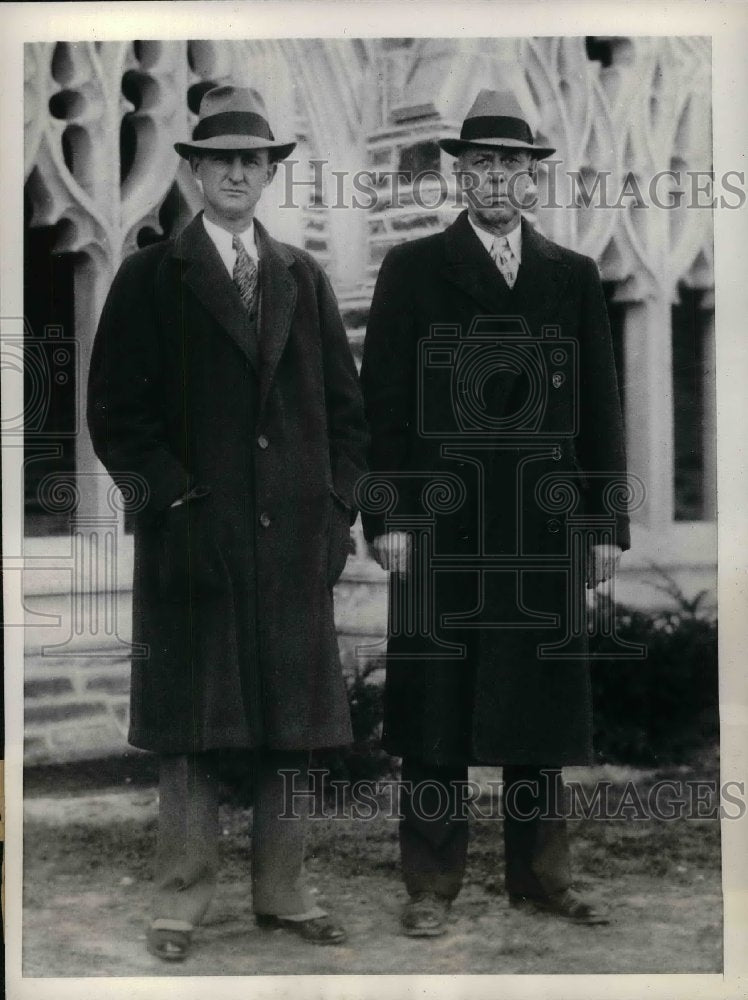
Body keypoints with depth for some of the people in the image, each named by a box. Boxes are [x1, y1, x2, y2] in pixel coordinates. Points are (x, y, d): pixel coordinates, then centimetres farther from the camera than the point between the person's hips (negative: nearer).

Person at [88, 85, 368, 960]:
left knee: (290, 725, 8)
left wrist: (337, 505, 3)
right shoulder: (151, 278, 2)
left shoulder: (303, 279, 13)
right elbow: (115, 411, -3)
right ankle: (181, 898, 13)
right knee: (190, 730, 2)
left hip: (296, 536, 3)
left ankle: (282, 893, 19)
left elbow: (344, 405, 14)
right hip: (191, 539, -3)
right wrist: (179, 498, -10)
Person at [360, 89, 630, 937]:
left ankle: (540, 876, 19)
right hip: (441, 523, -2)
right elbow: (383, 399, 0)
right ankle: (430, 886, 11)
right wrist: (386, 517, -7)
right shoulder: (412, 269, 5)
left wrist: (607, 522, 6)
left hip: (546, 526, 2)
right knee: (435, 709, 1)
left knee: (539, 707, 8)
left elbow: (600, 406, 11)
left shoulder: (574, 277, 13)